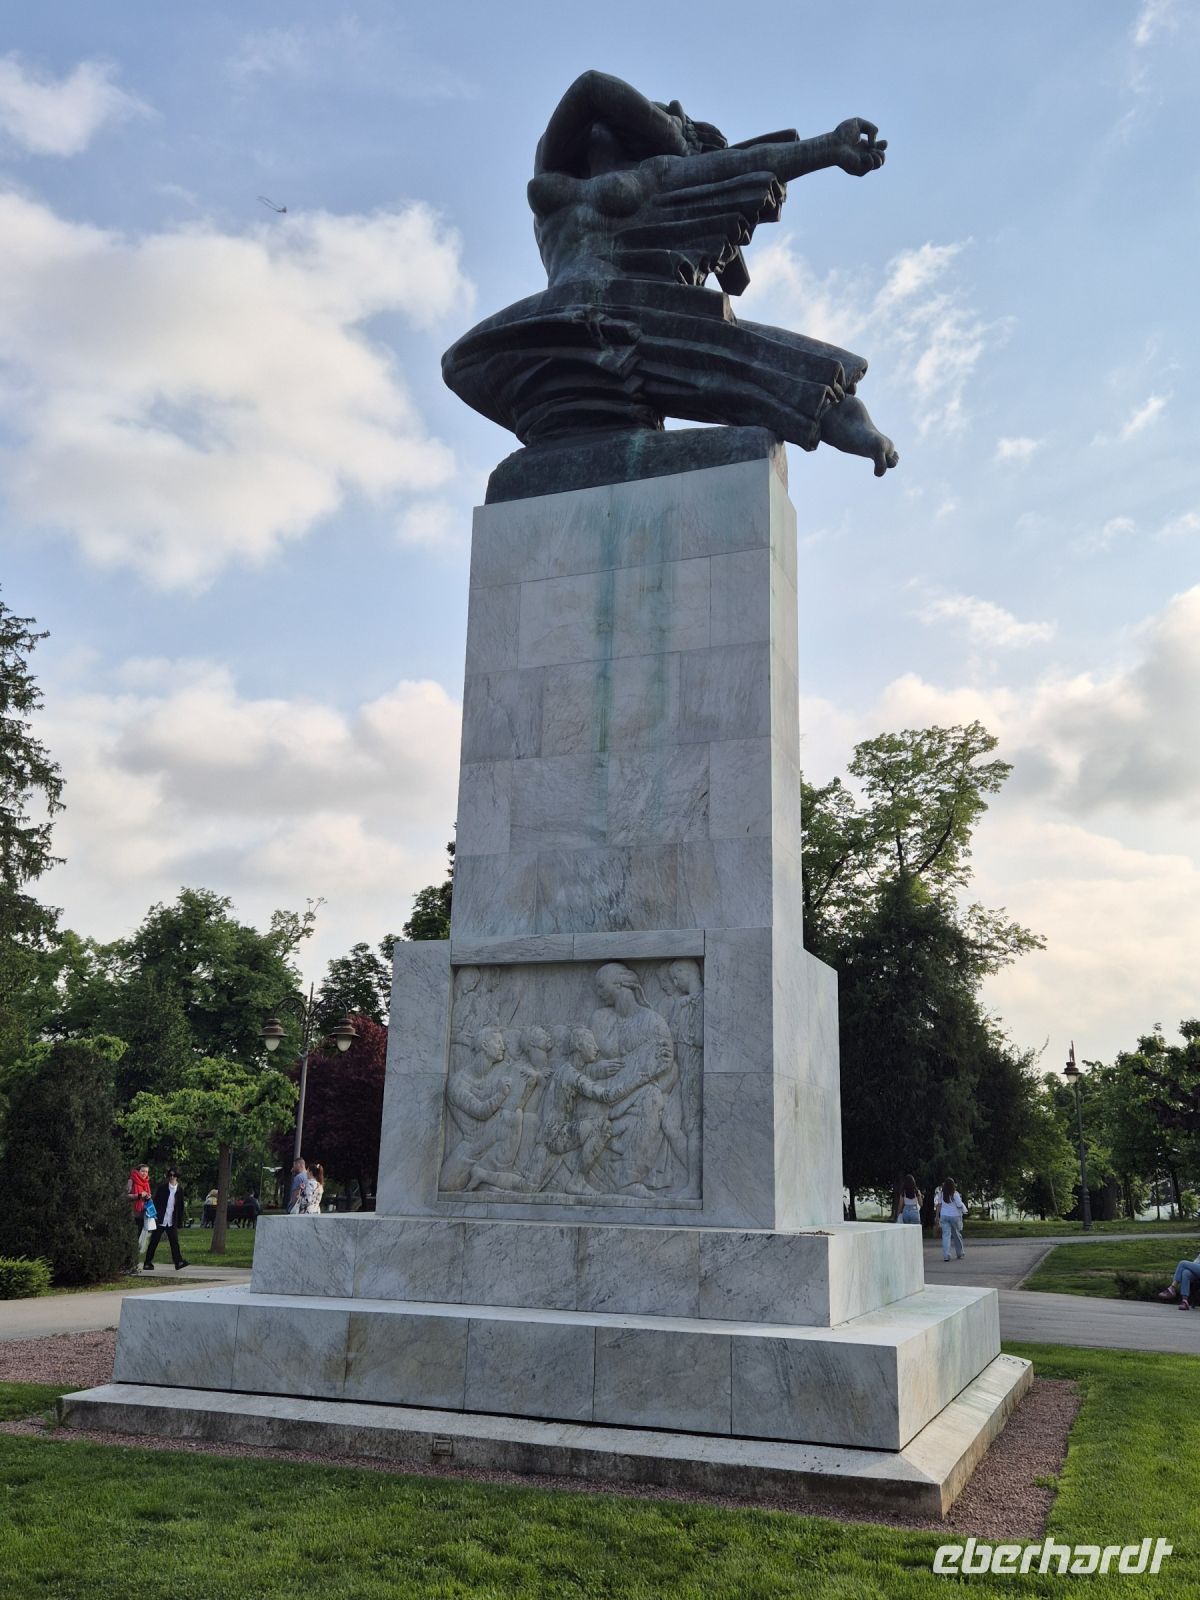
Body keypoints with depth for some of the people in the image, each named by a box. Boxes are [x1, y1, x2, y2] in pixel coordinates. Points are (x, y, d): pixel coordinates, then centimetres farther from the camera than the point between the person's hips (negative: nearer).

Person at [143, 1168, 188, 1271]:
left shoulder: (179, 1190, 7)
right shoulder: (162, 1188, -1)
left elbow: (181, 1207, 11)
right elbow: (155, 1203, -1)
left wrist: (180, 1222, 7)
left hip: (172, 1222, 2)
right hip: (160, 1220, -2)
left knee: (174, 1241, -5)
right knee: (153, 1242, 3)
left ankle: (178, 1262, -9)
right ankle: (148, 1263, 11)